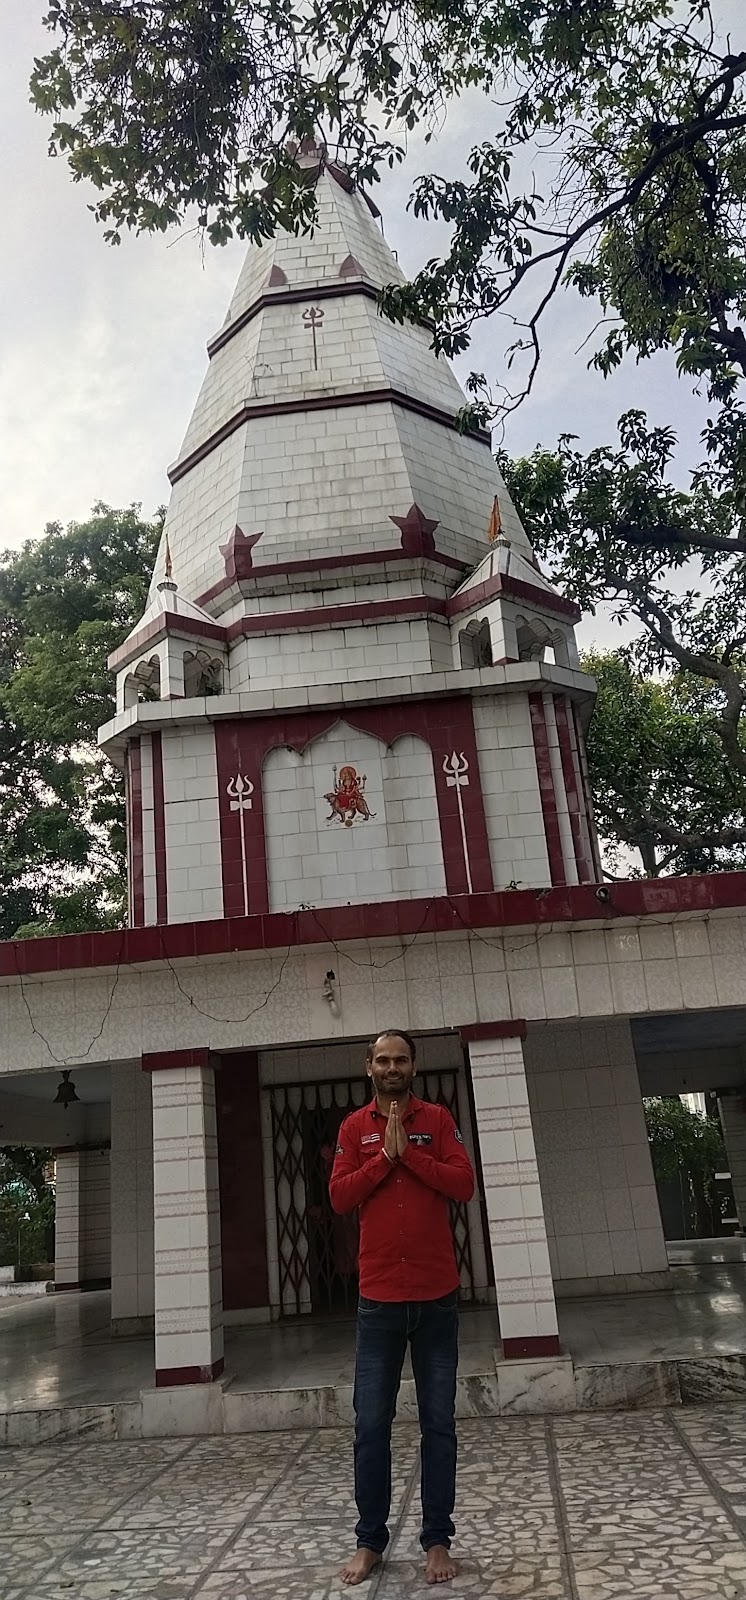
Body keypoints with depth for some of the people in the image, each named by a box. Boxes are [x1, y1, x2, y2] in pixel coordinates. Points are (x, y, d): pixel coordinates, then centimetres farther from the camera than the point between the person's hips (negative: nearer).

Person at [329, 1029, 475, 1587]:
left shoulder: (437, 1119, 1)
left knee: (439, 1422, 8)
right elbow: (339, 1197, -6)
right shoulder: (354, 1128, 3)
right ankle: (370, 1539, 20)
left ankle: (437, 1539, 20)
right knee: (371, 1424, 6)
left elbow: (464, 1184, -9)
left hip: (437, 1295, 0)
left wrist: (408, 1152, -15)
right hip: (379, 1297, 1)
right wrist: (384, 1155, -14)